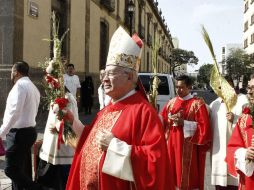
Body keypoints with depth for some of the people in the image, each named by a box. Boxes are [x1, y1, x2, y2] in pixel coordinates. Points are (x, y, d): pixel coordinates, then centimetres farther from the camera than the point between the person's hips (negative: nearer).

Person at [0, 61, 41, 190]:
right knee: (23, 170, 12)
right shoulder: (32, 87, 18)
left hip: (19, 133, -10)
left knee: (11, 169, -7)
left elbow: (14, 112, -23)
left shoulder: (20, 85, -13)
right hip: (28, 131, 10)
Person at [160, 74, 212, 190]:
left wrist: (183, 123, -18)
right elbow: (162, 121, 13)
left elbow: (204, 127, -12)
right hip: (171, 145, 5)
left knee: (187, 178, 0)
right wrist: (169, 120, -9)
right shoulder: (172, 102, 11)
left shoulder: (197, 104, -6)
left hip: (188, 148, -5)